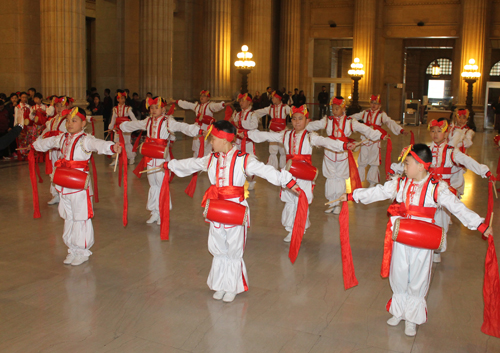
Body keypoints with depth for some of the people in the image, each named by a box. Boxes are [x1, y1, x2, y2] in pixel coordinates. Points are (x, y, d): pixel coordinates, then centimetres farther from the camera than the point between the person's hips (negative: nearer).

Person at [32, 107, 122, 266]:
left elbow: (98, 144, -35)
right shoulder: (62, 138, 10)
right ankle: (73, 249, 30)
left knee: (81, 218, 0)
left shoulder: (85, 140, -14)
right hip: (64, 185, 8)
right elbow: (47, 143, 31)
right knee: (68, 218, 17)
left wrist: (112, 147, -56)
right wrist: (33, 145, 48)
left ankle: (83, 251, 14)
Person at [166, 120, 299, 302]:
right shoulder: (211, 159, 4)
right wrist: (169, 165, 30)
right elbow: (189, 164, 19)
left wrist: (288, 181, -32)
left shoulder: (244, 160, -13)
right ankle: (221, 285, 33)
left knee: (234, 250, 7)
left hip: (236, 210, -5)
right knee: (218, 249, 15)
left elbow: (266, 171, -22)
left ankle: (233, 287, 26)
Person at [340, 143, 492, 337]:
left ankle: (412, 317, 25)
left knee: (418, 278, 8)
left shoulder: (436, 187, -10)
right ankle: (399, 311, 34)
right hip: (401, 238, 3)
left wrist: (481, 225, -20)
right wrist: (351, 196, 4)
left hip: (423, 240, -3)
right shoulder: (400, 183, 1)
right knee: (399, 274, 14)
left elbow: (457, 207, -14)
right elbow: (377, 192, 5)